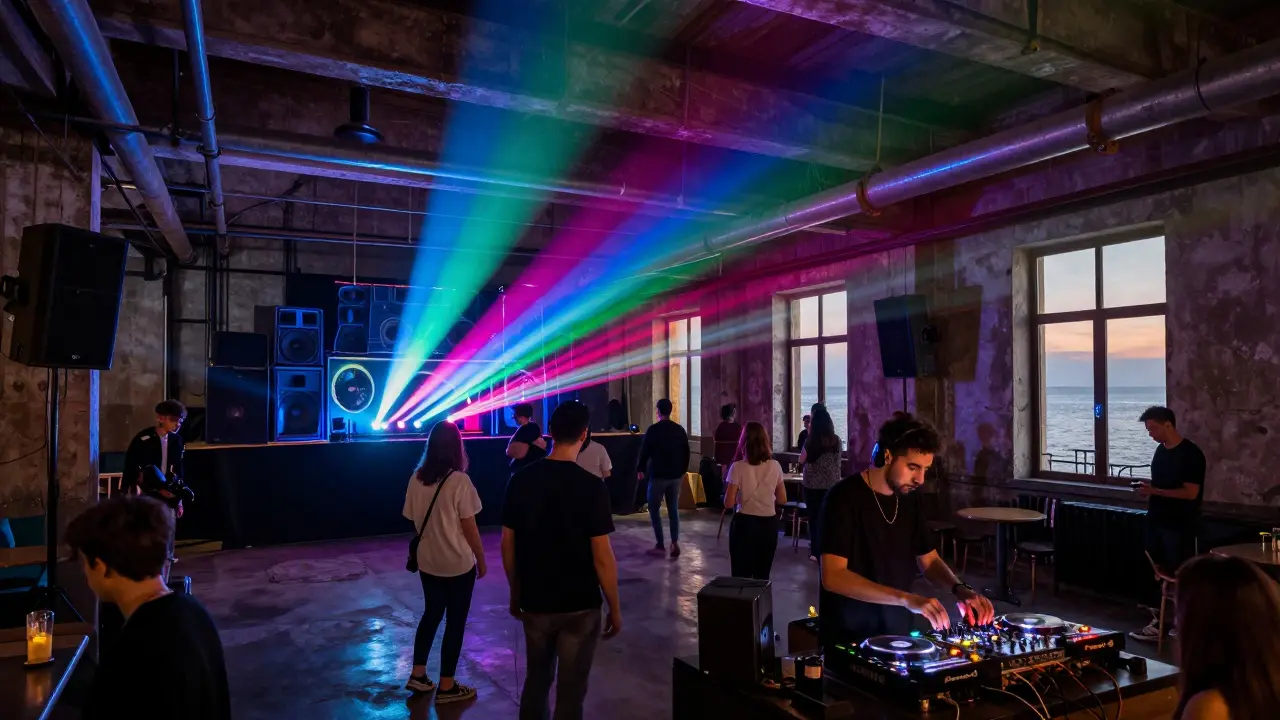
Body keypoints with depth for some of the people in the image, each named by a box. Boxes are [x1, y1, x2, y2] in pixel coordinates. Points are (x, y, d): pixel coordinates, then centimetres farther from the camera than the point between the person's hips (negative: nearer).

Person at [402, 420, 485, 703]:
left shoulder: (416, 479, -3)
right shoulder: (459, 481, -19)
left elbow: (414, 521, 6)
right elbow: (469, 527, -14)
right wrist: (481, 559, -1)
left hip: (427, 561, 5)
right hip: (458, 563, -5)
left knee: (431, 614, 23)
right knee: (455, 621, 9)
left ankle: (417, 674, 30)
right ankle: (446, 687, 18)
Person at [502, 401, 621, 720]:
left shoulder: (520, 480, -5)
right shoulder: (591, 486, -17)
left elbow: (508, 546, 1)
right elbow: (602, 558, -15)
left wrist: (516, 594, 15)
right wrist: (615, 609, -3)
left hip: (534, 603, 4)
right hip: (579, 606, -4)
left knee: (535, 680, 22)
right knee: (570, 690, 11)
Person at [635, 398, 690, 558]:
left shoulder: (653, 430, -12)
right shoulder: (680, 430, 4)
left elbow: (644, 451, -8)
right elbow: (686, 453, 9)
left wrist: (641, 469, 6)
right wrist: (683, 471, 20)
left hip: (658, 475, -5)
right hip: (676, 475, 5)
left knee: (654, 509, 5)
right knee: (673, 509, 12)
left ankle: (660, 546, 3)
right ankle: (675, 543, 3)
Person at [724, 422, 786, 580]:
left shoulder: (738, 467, -13)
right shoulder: (775, 466, -3)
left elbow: (729, 503, -12)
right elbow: (782, 499, 5)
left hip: (744, 524, -3)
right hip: (769, 525, 3)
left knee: (741, 576, 7)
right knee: (762, 576, 14)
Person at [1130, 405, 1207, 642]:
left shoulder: (1190, 454, -14)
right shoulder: (1161, 450, 10)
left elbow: (1191, 493, -19)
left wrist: (1155, 491, -23)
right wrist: (1147, 487, 0)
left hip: (1179, 526, -8)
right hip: (1156, 522, 8)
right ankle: (1162, 620, 19)